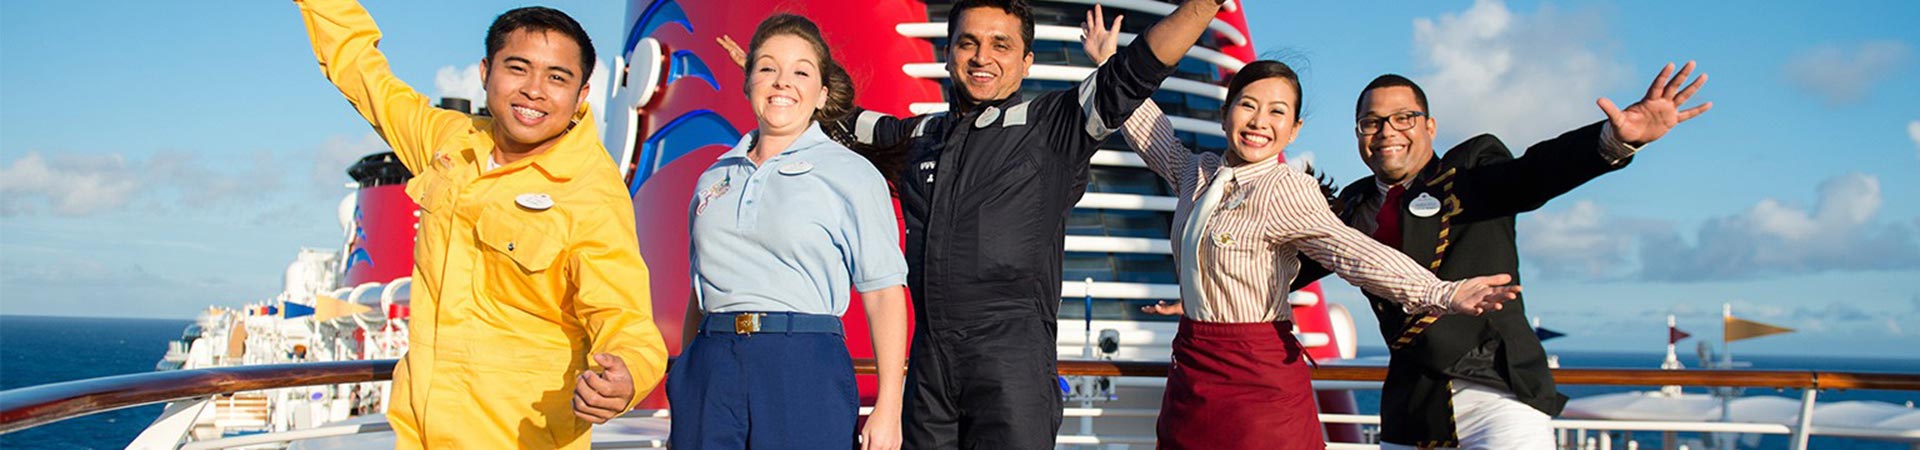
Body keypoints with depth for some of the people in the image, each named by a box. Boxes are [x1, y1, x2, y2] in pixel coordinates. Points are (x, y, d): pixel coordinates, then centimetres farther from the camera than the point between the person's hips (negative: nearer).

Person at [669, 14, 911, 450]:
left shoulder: (852, 174, 2)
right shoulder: (714, 179, 16)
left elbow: (884, 293, -4)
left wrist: (887, 409, -11)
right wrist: (681, 400, 16)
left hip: (805, 367, -4)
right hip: (710, 369, 4)